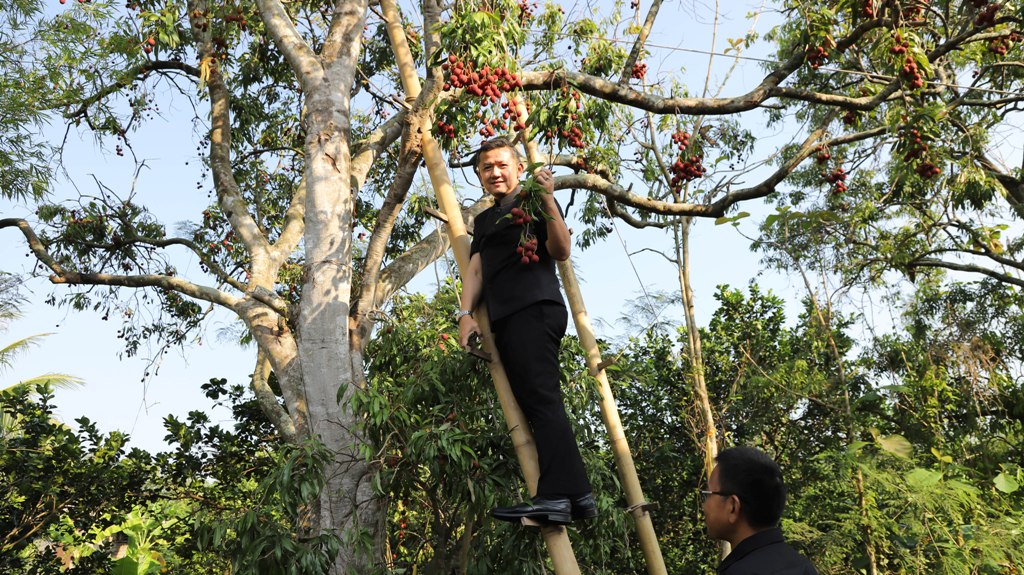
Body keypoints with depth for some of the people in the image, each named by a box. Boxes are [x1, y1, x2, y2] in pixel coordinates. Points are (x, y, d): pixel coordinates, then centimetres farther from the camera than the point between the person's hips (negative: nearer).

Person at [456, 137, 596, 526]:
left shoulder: (531, 202, 6)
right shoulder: (484, 220, 28)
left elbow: (561, 251, -7)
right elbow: (475, 268, 19)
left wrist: (548, 202, -18)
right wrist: (465, 313, 4)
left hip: (533, 307, -8)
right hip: (506, 318, 8)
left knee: (541, 400, -17)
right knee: (538, 405, 2)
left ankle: (555, 497, -22)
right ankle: (578, 496, 2)